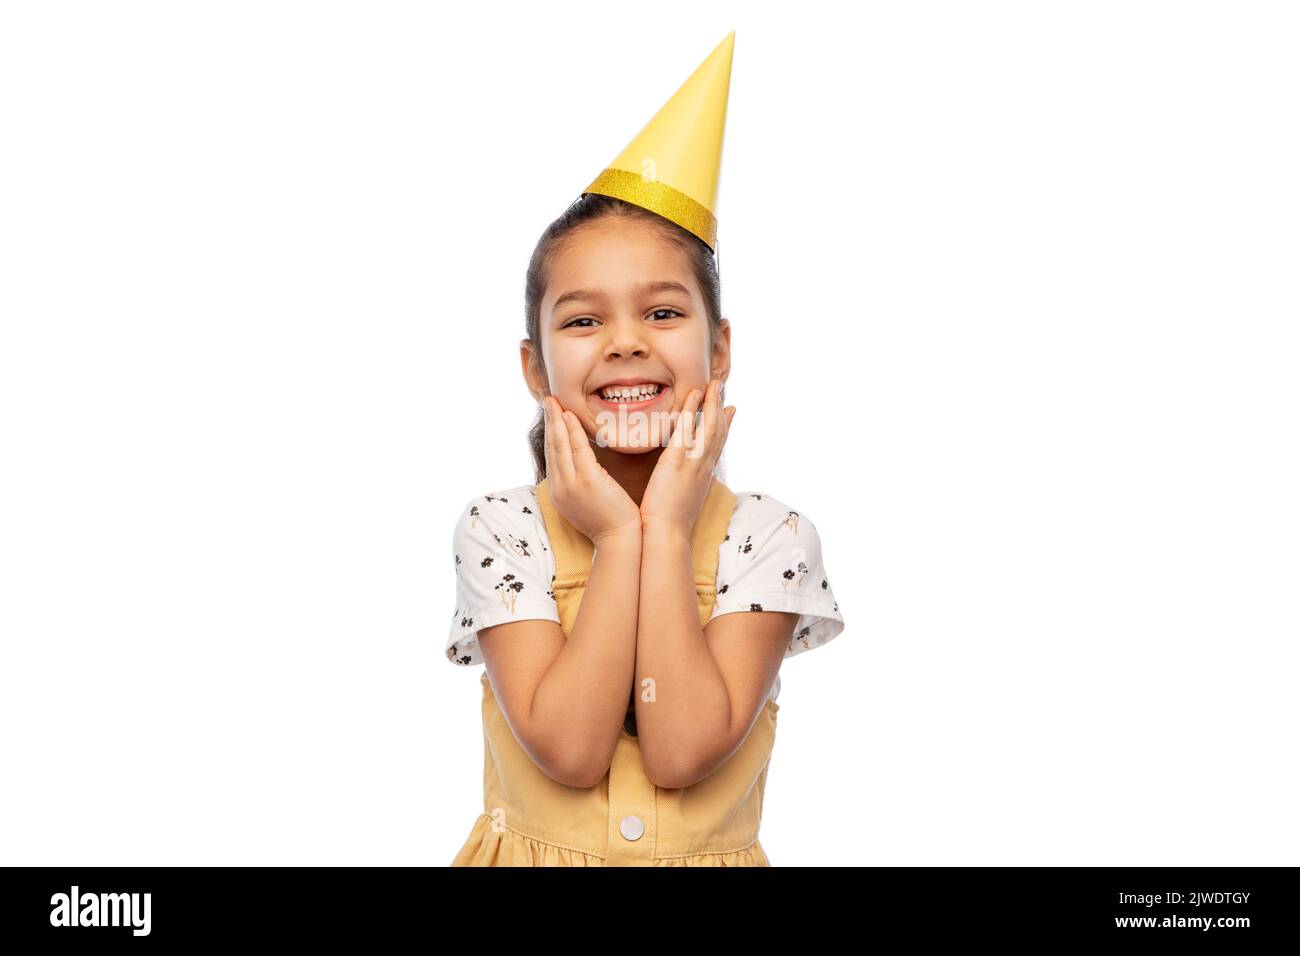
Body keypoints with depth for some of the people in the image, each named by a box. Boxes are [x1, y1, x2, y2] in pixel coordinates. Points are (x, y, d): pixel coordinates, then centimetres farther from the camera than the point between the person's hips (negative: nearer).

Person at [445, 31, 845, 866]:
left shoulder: (768, 537, -8)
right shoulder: (499, 531, -7)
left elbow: (681, 751, -18)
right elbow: (569, 750, -18)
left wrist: (666, 530, -18)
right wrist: (617, 539, -17)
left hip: (706, 851, 0)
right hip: (536, 848, 0)